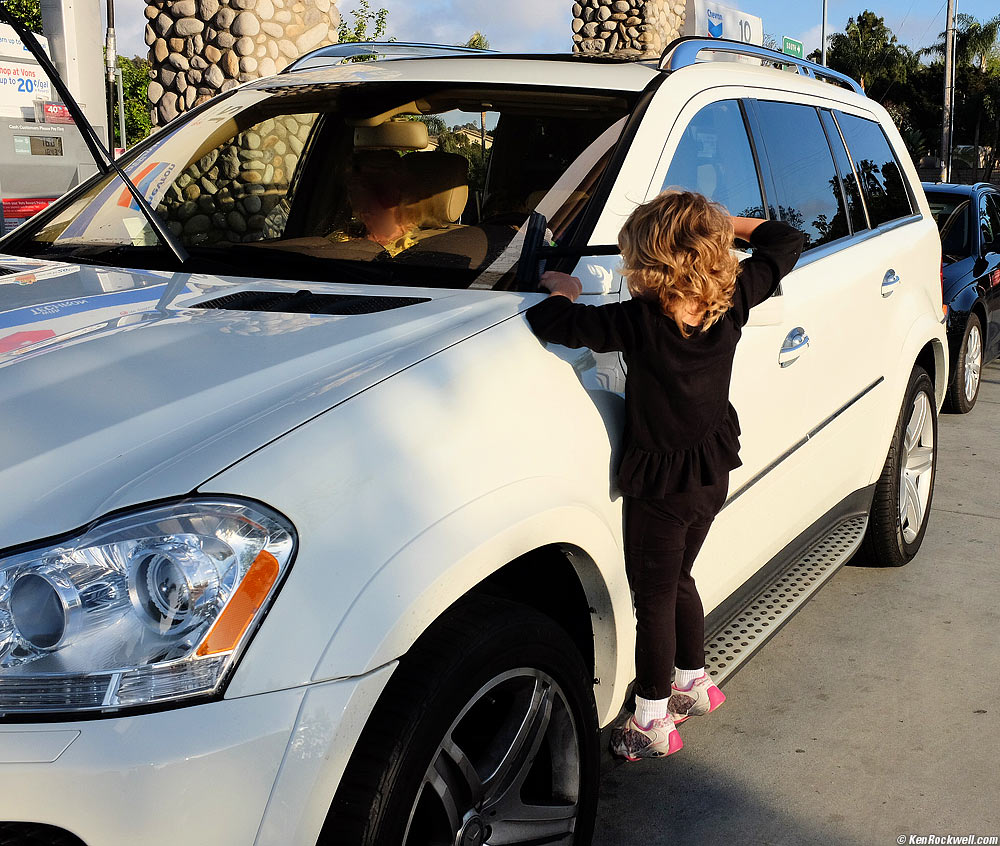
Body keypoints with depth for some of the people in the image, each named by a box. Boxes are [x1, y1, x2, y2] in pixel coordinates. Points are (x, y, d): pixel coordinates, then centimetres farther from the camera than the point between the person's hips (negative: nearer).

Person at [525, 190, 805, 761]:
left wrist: (563, 291, -7)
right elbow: (785, 244, 5)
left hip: (662, 485, -6)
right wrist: (728, 224, 8)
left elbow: (550, 323, -26)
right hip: (714, 475, 7)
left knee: (655, 598, 7)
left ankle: (652, 723, 17)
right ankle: (694, 683, 41)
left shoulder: (639, 322, -26)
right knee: (677, 581, 25)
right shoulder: (732, 303, -10)